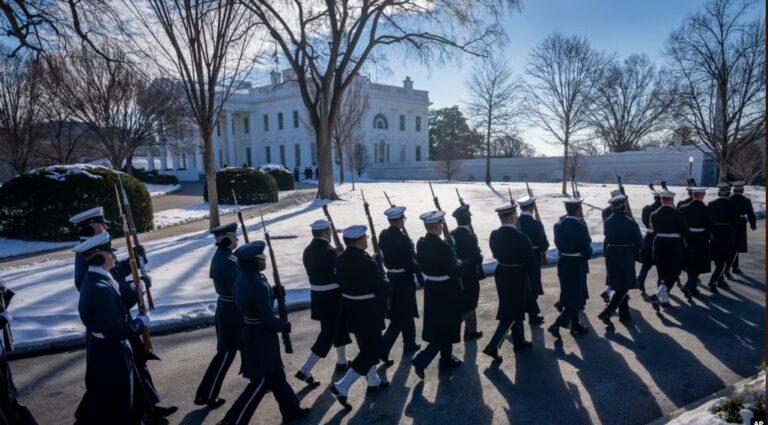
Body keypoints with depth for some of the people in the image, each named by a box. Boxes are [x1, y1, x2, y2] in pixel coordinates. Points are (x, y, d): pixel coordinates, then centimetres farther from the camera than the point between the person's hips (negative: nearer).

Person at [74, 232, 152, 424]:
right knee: (116, 406, 9)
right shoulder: (100, 289, -30)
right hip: (110, 357, -9)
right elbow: (117, 331, -29)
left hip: (101, 351, 9)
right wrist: (142, 321, -15)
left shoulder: (93, 280, 2)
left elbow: (117, 306, 10)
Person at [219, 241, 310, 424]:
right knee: (260, 382, 4)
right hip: (261, 338, -9)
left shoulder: (244, 278, 1)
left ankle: (291, 409, 36)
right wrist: (285, 326, -6)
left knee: (276, 374, 21)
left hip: (251, 334, 10)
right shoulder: (258, 286, -27)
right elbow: (268, 320, -23)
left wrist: (273, 292, 1)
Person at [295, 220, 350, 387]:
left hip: (317, 296, 8)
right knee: (328, 334, 1)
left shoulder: (308, 251, 3)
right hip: (331, 298, -8)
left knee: (338, 327, 24)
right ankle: (305, 370, -1)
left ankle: (342, 362, 37)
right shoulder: (329, 252, -21)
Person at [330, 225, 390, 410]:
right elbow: (381, 287, -17)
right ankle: (342, 387, -1)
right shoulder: (367, 261, -23)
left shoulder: (341, 259, 0)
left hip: (349, 309, 8)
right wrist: (384, 302, 2)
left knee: (366, 347, 23)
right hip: (367, 312, -8)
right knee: (373, 349, 4)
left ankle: (374, 382, 38)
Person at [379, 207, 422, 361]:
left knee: (406, 313, 21)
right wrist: (421, 268, -2)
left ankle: (410, 344, 31)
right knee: (401, 317, 5)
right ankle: (383, 348, 6)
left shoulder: (383, 235, -1)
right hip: (404, 280, -7)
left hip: (391, 277, 7)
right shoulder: (403, 239, -22)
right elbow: (410, 263, -19)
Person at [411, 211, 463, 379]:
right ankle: (421, 360, -2)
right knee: (446, 327, 5)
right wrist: (459, 263, -2)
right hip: (446, 291, -7)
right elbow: (454, 271, -21)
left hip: (431, 289, 8)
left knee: (438, 326, 21)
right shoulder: (443, 246, -24)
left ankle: (447, 359, 36)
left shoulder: (421, 244, -2)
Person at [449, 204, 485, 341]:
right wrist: (480, 254, 2)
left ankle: (471, 331, 31)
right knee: (468, 306, 5)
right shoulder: (470, 236, -20)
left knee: (468, 303, 21)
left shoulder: (451, 235, -3)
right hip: (470, 276, -7)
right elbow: (477, 259, -17)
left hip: (456, 274, 7)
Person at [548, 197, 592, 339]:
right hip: (577, 266, -6)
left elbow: (557, 243, 5)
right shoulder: (581, 227, -20)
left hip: (563, 264, 6)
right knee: (575, 298, 6)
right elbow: (587, 251, -18)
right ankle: (556, 325, -5)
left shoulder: (558, 225, -3)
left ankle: (575, 326, 33)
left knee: (570, 296, 20)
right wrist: (585, 257, 5)